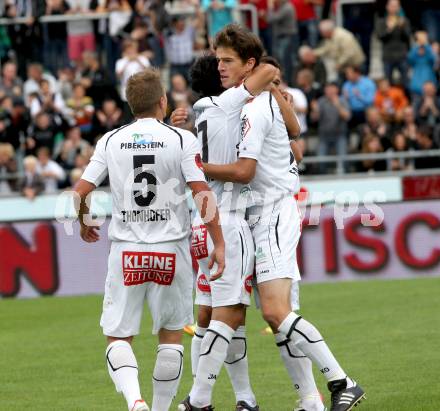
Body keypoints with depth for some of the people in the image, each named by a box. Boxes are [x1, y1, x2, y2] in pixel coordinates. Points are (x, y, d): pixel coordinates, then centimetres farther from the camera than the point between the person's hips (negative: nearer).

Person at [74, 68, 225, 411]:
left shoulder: (110, 141, 3)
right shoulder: (182, 139, -3)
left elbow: (79, 193, 2)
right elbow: (203, 195, -9)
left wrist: (84, 224, 22)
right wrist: (219, 243, -4)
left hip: (126, 251, 1)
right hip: (171, 251, -1)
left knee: (118, 336, 5)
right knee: (171, 334, 14)